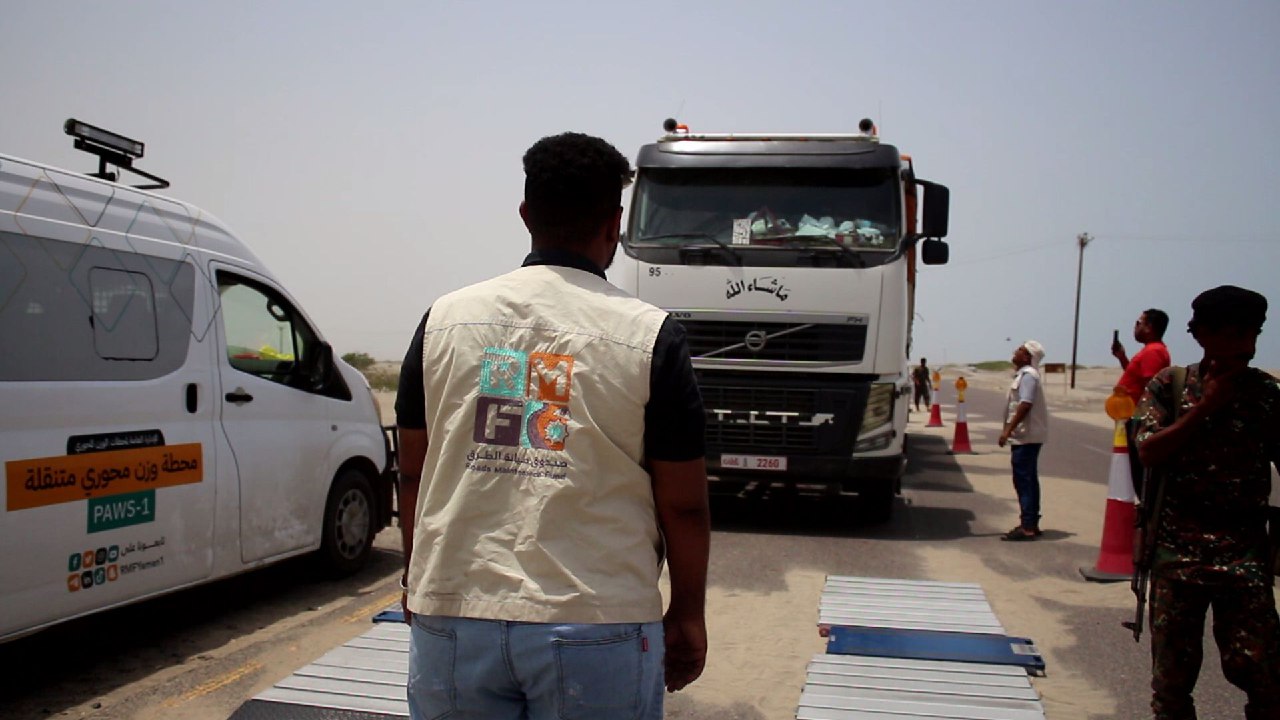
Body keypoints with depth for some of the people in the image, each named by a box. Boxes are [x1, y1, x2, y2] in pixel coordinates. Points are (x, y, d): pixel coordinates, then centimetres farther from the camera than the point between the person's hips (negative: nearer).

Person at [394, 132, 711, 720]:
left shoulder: (445, 319, 1)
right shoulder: (651, 337, -8)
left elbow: (412, 474, 8)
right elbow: (684, 504, -5)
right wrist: (688, 614, 9)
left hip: (451, 613, 3)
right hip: (596, 624, -2)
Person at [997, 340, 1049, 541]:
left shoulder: (1028, 375, -15)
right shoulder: (1025, 374, 16)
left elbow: (1025, 405, -24)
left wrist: (1008, 430, -25)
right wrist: (1010, 430, 19)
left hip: (1025, 436, -10)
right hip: (1028, 436, 10)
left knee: (1024, 480, -9)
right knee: (1028, 480, 14)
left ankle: (1027, 526, -8)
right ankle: (1031, 524, 20)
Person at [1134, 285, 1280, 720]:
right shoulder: (1168, 386, 2)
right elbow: (1149, 451, -9)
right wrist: (1207, 404, -10)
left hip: (1245, 551, 1)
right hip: (1177, 549, 0)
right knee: (1172, 672, 9)